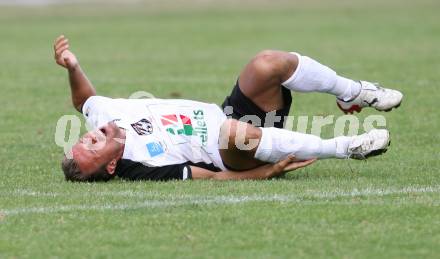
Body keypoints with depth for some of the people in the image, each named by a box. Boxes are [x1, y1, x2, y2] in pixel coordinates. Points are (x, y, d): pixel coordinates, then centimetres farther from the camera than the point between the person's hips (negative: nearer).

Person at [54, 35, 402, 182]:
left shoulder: (102, 117, -8)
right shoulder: (143, 166, -26)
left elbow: (84, 99, 14)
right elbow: (213, 178, -23)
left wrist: (73, 68, -6)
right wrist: (269, 171, -27)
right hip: (239, 155, -8)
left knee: (268, 64, -19)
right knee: (235, 132, -45)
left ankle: (353, 93, 5)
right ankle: (346, 147, -27)